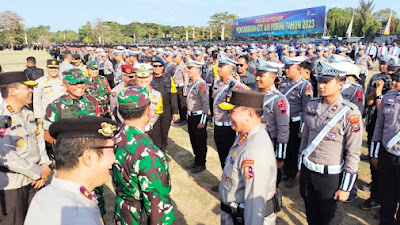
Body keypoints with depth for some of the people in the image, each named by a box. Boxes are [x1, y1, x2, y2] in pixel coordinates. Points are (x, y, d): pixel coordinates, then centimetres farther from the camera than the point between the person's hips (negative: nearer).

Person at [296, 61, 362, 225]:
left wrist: (346, 187, -10)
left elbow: (353, 153, -13)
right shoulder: (311, 105, 0)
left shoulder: (350, 113, -16)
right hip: (307, 172, 5)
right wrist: (300, 168, 13)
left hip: (330, 177, -4)